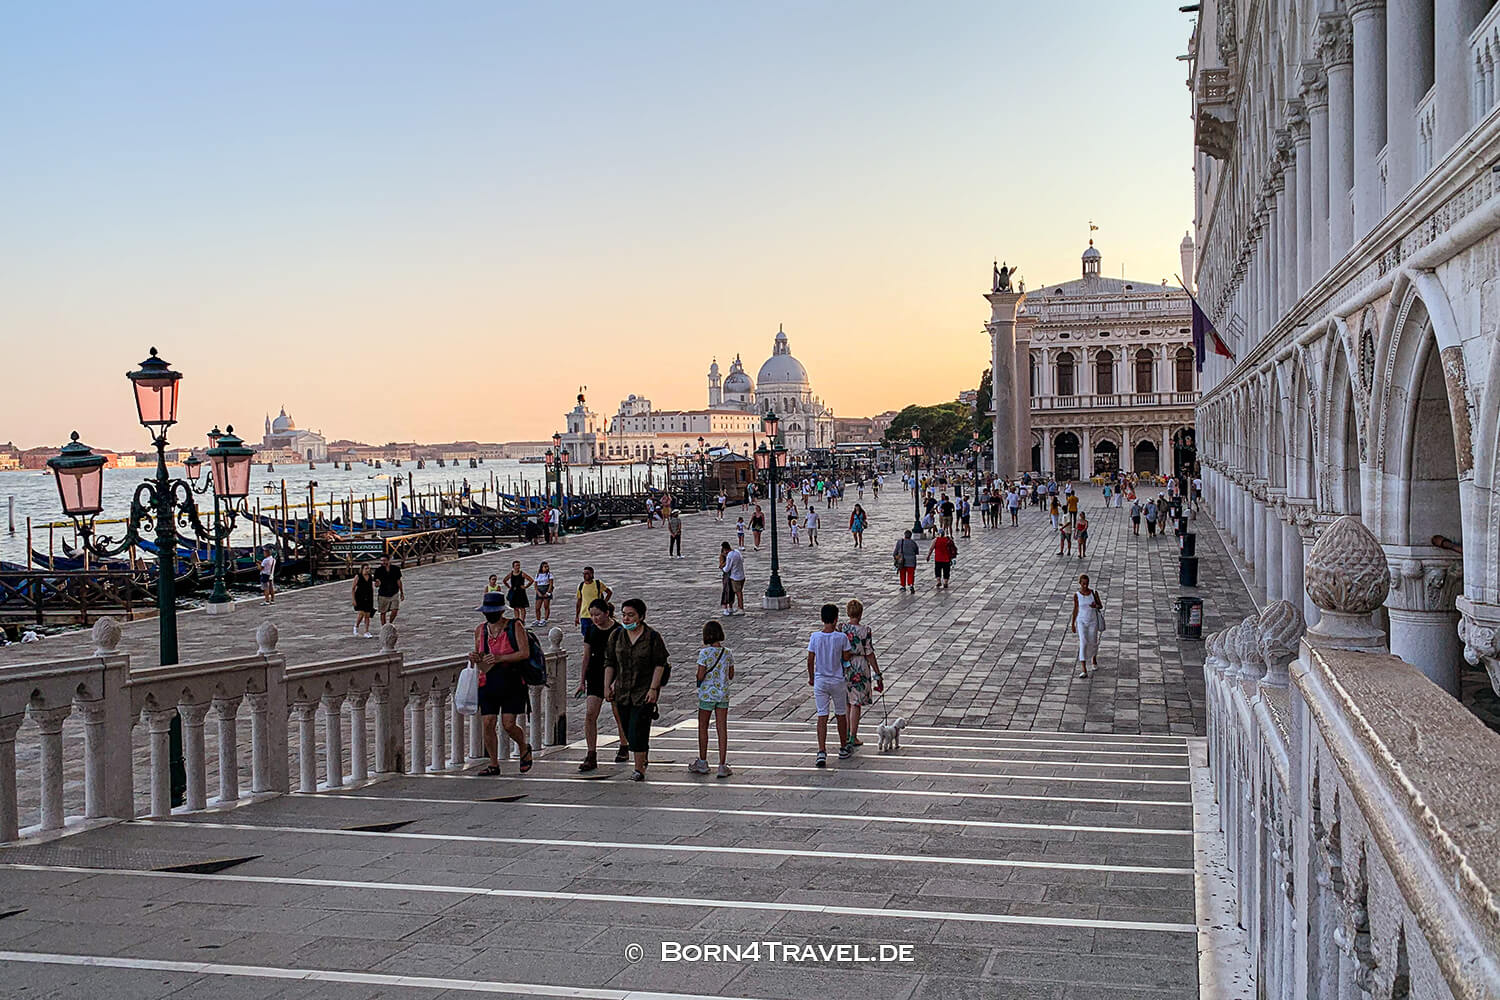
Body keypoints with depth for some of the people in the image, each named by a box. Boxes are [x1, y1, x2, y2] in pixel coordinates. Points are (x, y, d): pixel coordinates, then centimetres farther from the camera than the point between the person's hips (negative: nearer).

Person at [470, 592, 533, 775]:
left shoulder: (515, 627, -4)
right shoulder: (480, 630, 9)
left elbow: (525, 653, -11)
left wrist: (500, 658, -21)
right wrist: (475, 659, -4)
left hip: (512, 682, -4)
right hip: (488, 683, 4)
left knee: (508, 724, -9)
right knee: (487, 724, -3)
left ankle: (524, 749, 22)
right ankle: (494, 764, 11)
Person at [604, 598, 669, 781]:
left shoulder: (653, 637, -8)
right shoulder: (617, 636, 3)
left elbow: (660, 664, -7)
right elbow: (609, 662, 8)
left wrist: (653, 688, -13)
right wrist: (607, 686, 3)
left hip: (645, 691, -5)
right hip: (623, 690, 5)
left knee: (638, 731, -11)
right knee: (627, 730, 12)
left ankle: (639, 769, -2)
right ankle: (644, 753, 38)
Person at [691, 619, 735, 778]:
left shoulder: (704, 653, -14)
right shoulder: (728, 654, -1)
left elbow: (700, 676, -15)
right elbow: (731, 676, 7)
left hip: (706, 694, -3)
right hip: (723, 694, 3)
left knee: (703, 727, 13)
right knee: (722, 729, 5)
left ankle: (702, 763, 22)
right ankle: (722, 766, 3)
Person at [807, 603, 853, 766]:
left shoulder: (815, 637, -8)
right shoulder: (841, 637, -12)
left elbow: (810, 660, -3)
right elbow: (846, 658, -2)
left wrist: (811, 678, 13)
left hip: (820, 681, 1)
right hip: (838, 680, -1)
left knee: (822, 716, 1)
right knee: (841, 714, 16)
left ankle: (821, 752, -10)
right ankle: (843, 749, 29)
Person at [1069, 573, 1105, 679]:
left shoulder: (1094, 593, -5)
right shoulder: (1076, 595, -6)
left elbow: (1101, 606, 1)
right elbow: (1075, 609, 4)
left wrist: (1095, 606, -23)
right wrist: (1072, 624, 7)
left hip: (1093, 621, 2)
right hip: (1081, 622, -1)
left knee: (1093, 642, 13)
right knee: (1083, 643, -14)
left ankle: (1094, 659, 48)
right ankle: (1084, 670, -18)